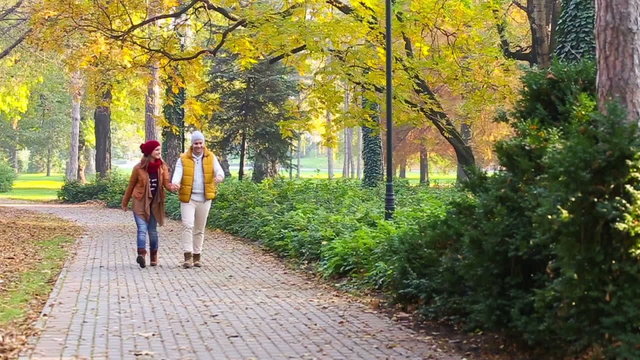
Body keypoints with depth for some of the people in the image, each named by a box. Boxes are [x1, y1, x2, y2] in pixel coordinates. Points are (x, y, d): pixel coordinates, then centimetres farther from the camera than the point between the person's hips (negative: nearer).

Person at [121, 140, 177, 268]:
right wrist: (125, 203, 12)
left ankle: (154, 257, 20)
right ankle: (141, 254, -29)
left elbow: (166, 182, -8)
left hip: (155, 203, 3)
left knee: (152, 231, 11)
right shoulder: (139, 168, -8)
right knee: (142, 229, -17)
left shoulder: (162, 167, 1)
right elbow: (131, 185, 3)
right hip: (140, 203, -3)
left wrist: (171, 187, -32)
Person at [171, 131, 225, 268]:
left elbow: (219, 170, -9)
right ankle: (188, 256, -17)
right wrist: (175, 182, -36)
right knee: (187, 225, -15)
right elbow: (178, 173, -12)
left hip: (204, 199, 2)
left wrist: (219, 176, -34)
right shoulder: (183, 159, 1)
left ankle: (197, 257, 18)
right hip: (188, 198, -2)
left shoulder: (211, 158, 6)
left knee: (199, 229, 9)